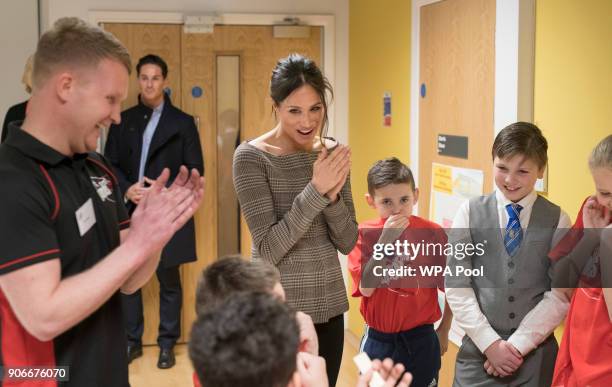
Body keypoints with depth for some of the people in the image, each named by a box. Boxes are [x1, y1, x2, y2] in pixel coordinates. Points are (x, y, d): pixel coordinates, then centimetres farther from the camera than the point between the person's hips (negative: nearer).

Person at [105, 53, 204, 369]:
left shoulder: (182, 122, 2)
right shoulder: (123, 120, 9)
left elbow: (195, 170, -2)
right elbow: (110, 163, 7)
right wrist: (127, 189, -12)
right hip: (129, 212, 2)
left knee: (169, 281, 6)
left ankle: (167, 344, 18)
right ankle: (132, 341, 22)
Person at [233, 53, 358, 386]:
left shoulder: (332, 153, 1)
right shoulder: (251, 156, -13)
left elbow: (348, 243, 1)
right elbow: (268, 249, -18)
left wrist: (332, 195, -17)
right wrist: (316, 190, -25)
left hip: (328, 305, 5)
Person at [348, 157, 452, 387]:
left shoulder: (433, 234, -9)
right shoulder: (364, 234, -8)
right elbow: (366, 288, -18)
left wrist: (444, 331, 8)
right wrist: (385, 239, -24)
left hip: (420, 340, 0)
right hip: (378, 340, 1)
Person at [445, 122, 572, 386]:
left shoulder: (558, 221, 0)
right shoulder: (470, 213, -1)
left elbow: (561, 295, -4)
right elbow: (456, 286, -4)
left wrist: (517, 345, -10)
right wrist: (490, 343, -9)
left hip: (536, 353, 0)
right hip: (479, 349, 0)